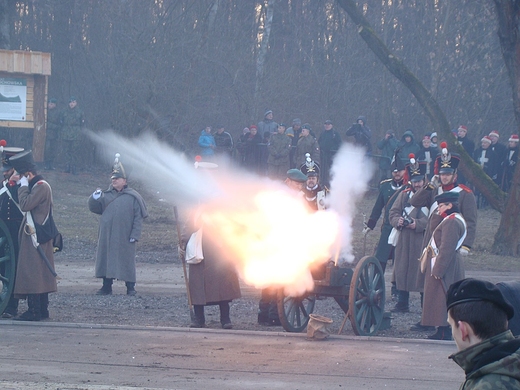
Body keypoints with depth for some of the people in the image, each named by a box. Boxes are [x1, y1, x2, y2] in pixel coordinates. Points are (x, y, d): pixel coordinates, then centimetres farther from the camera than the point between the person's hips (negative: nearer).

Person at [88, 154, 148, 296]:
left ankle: (131, 288, 7)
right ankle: (106, 287, 10)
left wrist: (134, 235, -8)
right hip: (107, 236, 3)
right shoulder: (106, 195, 10)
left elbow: (138, 217, -2)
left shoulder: (133, 197, 0)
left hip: (125, 237, -3)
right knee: (106, 260, 3)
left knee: (127, 261, 0)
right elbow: (93, 207, 8)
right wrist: (95, 198, -13)